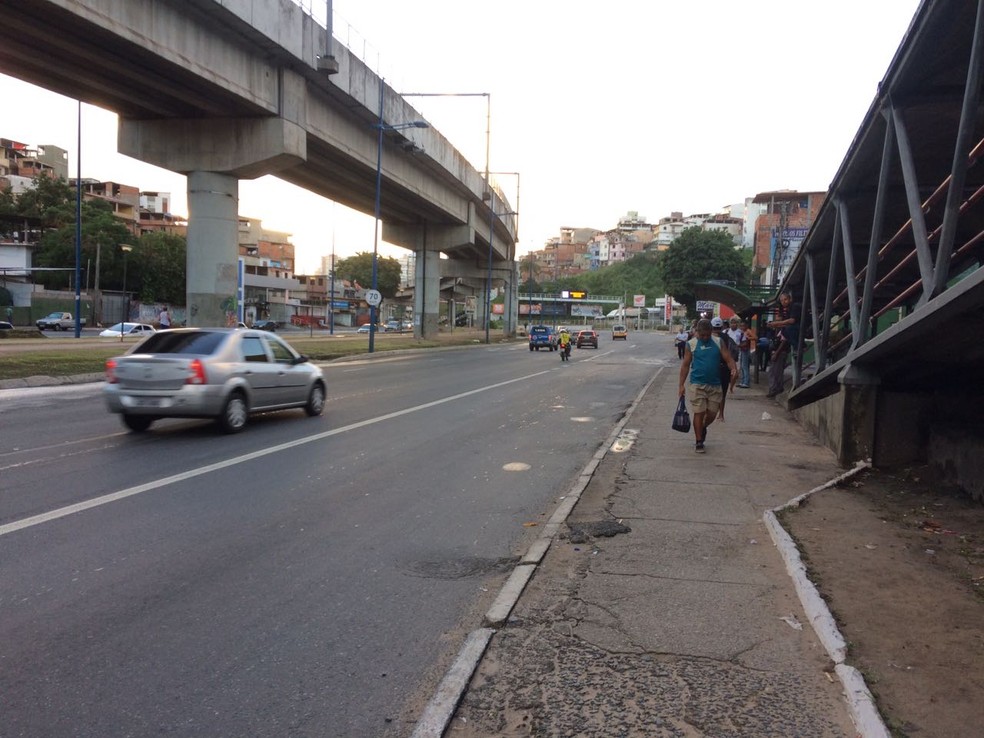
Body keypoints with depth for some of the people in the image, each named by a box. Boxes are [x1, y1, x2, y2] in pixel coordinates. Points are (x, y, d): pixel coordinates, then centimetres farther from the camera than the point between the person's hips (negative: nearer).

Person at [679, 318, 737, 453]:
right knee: (699, 413, -1)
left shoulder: (718, 342, 4)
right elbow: (685, 365, 1)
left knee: (712, 413, 8)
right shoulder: (691, 344, -2)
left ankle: (703, 428, 41)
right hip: (697, 384, -3)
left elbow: (728, 358, 1)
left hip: (715, 385, 3)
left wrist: (734, 369, -21)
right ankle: (699, 442, 11)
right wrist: (682, 384, -3)